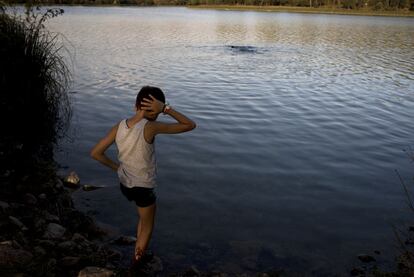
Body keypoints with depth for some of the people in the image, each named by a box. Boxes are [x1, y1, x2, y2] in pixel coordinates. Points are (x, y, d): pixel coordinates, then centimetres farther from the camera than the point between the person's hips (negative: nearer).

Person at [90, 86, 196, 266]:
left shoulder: (119, 126, -10)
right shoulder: (150, 128, -27)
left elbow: (95, 153, -5)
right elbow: (190, 125, -23)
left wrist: (116, 167, 6)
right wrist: (166, 109, -25)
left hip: (125, 185, 6)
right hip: (144, 188, -6)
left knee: (144, 217, 32)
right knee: (147, 228, 20)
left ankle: (139, 253, 45)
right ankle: (135, 265, 35)